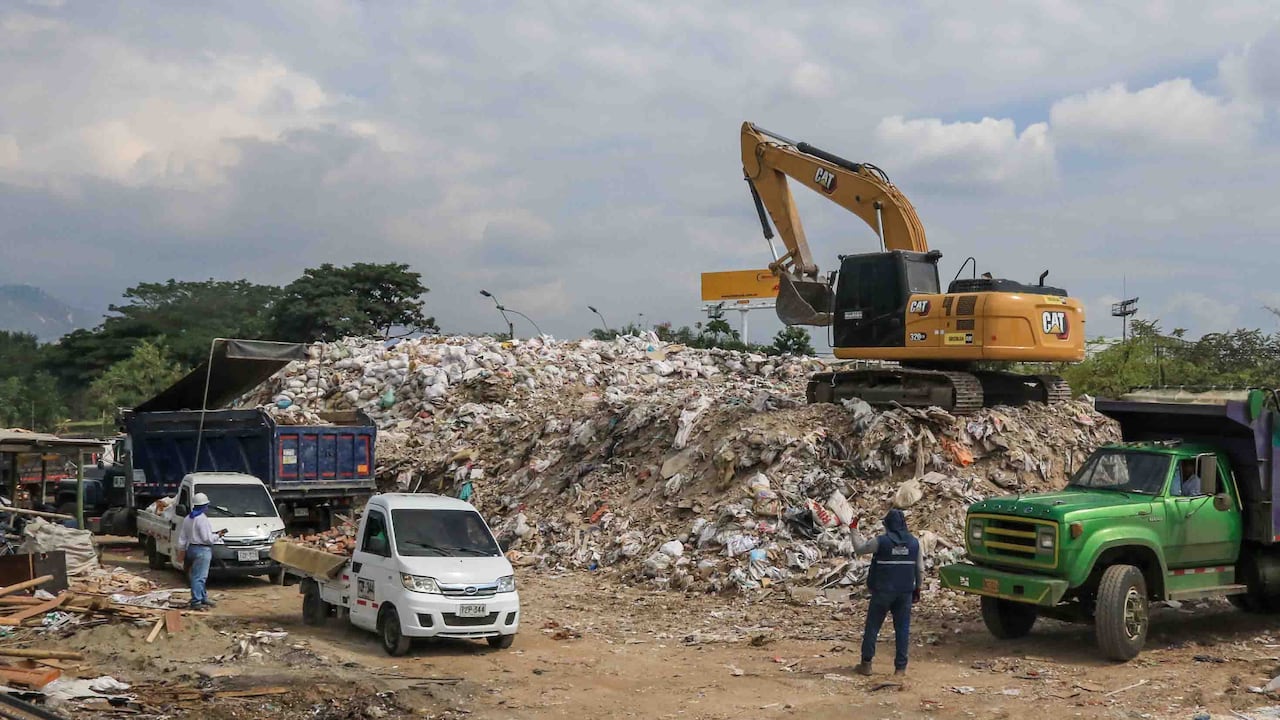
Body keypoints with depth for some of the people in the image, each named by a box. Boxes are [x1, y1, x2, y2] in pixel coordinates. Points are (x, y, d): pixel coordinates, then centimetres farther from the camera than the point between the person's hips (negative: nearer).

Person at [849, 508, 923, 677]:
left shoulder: (881, 541, -11)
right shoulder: (914, 542, 1)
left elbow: (859, 548, 1)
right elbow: (920, 570, 6)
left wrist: (854, 529, 14)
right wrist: (917, 589, 18)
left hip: (882, 592, -3)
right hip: (905, 593, 3)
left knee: (872, 627, 7)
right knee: (902, 628, 8)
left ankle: (866, 664, 10)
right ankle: (900, 667, 8)